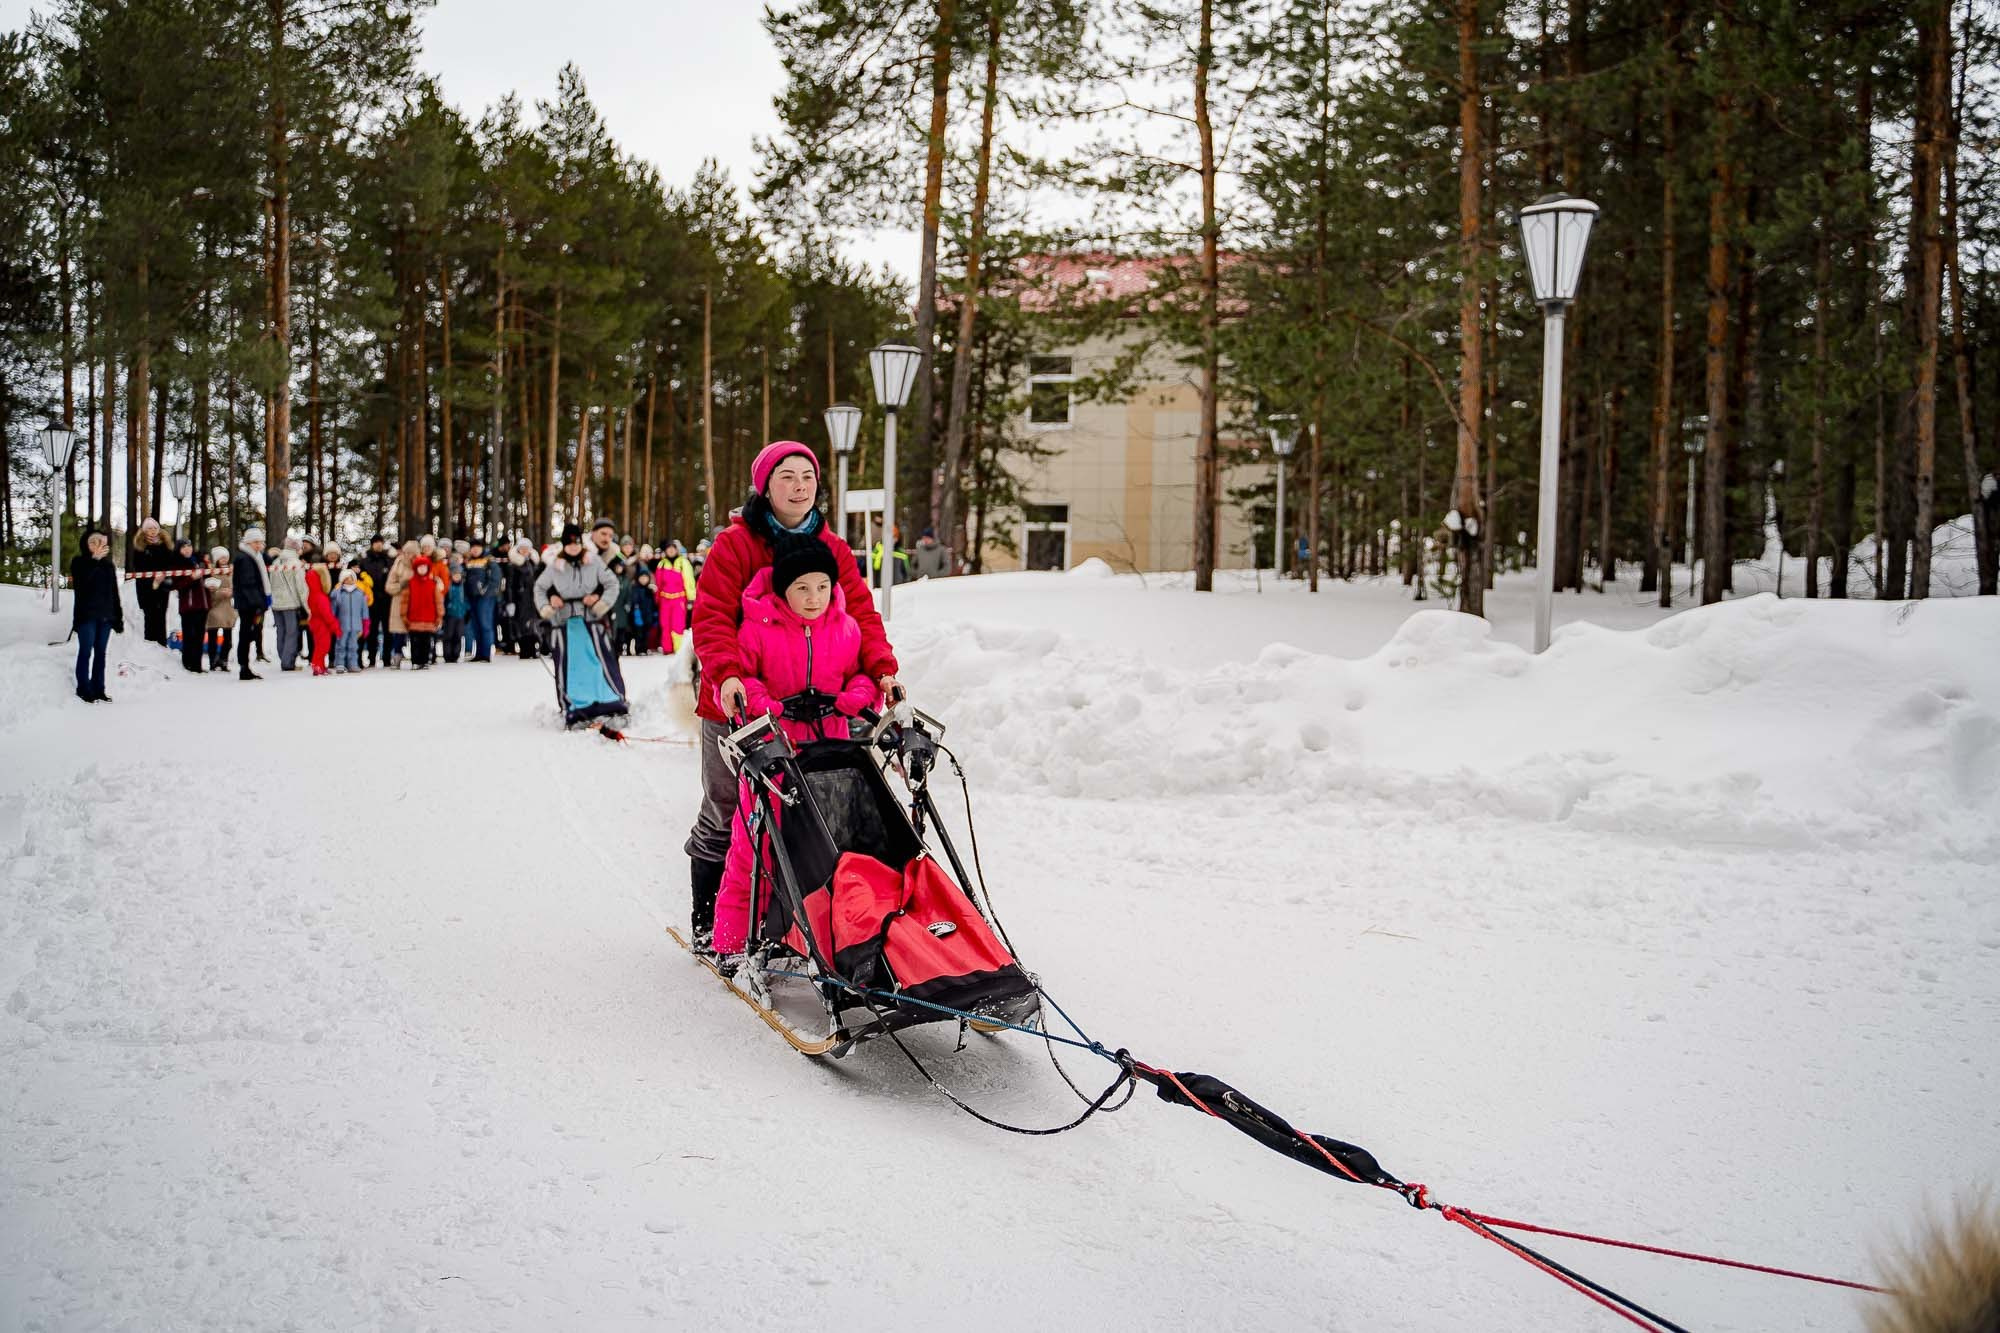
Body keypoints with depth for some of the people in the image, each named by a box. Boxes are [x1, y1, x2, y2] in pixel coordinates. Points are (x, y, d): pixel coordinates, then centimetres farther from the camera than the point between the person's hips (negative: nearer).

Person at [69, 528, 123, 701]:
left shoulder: (108, 565, 12)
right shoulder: (79, 563, -1)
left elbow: (114, 594, 13)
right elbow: (80, 581, -23)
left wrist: (118, 618, 10)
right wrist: (94, 559, -29)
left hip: (105, 616, 5)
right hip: (87, 615, -5)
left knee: (100, 653, 9)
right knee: (86, 652, -2)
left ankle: (98, 689, 14)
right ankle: (84, 689, 4)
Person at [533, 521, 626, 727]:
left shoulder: (593, 561, 0)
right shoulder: (554, 565, 2)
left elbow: (612, 583, 4)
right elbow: (540, 587, 15)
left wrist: (602, 604, -9)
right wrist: (545, 608, 1)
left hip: (591, 619, -1)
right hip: (564, 622, 1)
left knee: (602, 660, -9)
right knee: (567, 666, 1)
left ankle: (616, 702, -4)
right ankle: (572, 709, 7)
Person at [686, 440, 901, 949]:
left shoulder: (832, 549, 7)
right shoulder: (734, 545, -8)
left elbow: (861, 613, -1)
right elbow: (712, 617, -18)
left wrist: (881, 668, -18)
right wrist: (726, 674, -35)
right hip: (738, 704, -4)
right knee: (726, 814, 5)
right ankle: (707, 923, 19)